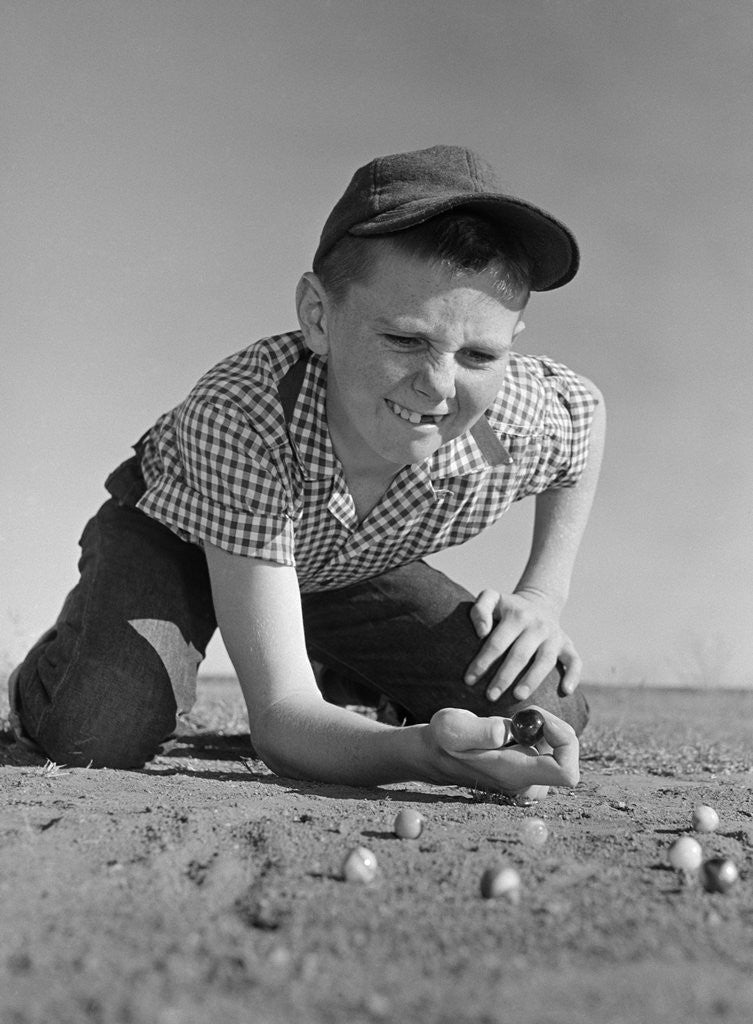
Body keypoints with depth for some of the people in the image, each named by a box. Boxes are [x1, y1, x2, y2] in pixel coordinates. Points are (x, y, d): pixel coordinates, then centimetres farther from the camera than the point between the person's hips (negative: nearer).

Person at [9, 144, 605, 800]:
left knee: (546, 709, -13)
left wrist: (543, 597, -14)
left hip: (346, 564, 3)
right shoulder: (239, 413, -44)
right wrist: (423, 753, -67)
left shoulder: (522, 423, -33)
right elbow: (282, 718, -45)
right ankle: (70, 658, 7)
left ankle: (341, 678, 17)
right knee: (103, 735, -32)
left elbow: (585, 403, -3)